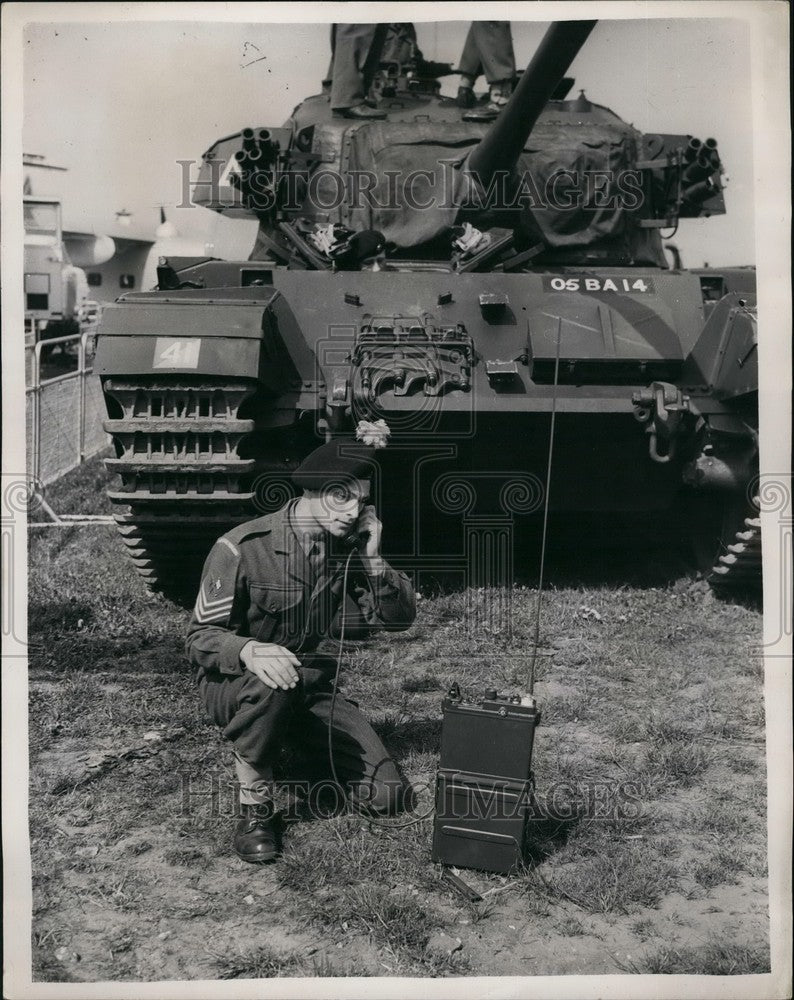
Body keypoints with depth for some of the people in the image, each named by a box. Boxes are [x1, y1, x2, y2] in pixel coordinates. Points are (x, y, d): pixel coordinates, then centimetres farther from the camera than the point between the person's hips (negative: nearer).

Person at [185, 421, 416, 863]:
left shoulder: (347, 549, -2)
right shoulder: (243, 548, -18)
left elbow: (400, 618, -3)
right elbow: (201, 637, -16)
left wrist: (373, 560, -19)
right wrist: (249, 651, -39)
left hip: (315, 689, 5)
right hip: (235, 688, -4)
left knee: (391, 797, -6)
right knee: (271, 683, -42)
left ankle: (306, 746, 22)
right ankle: (256, 805, -16)